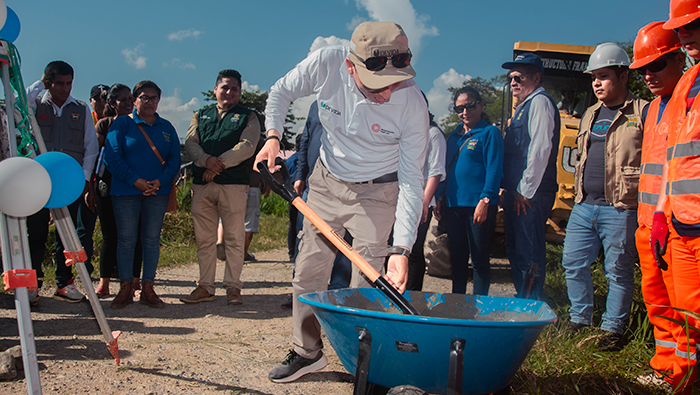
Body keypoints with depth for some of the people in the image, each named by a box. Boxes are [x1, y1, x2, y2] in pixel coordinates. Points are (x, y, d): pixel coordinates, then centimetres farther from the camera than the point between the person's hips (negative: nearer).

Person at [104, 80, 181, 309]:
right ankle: (125, 289, 10)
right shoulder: (122, 124, 4)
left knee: (152, 239, 4)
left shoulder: (166, 128, 13)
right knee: (126, 239, 1)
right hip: (126, 191, -2)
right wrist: (136, 181, -14)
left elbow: (175, 159, 7)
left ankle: (147, 289, 11)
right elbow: (112, 158, -5)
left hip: (158, 191, 2)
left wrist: (160, 181, -11)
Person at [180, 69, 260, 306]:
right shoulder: (201, 116, 21)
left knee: (234, 238, -2)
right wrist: (206, 160, -14)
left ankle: (233, 287, 6)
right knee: (204, 238, 5)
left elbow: (247, 146, -4)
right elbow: (190, 143, 7)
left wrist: (220, 163, -14)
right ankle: (205, 287, 13)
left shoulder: (247, 117, 12)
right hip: (202, 184, 3)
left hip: (234, 184, -3)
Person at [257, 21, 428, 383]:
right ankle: (307, 352, 27)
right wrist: (273, 135, -16)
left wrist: (401, 248, -31)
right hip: (327, 181, 3)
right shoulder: (326, 63, -23)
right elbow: (281, 92, 0)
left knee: (367, 287, -8)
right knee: (308, 273, 9)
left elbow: (411, 182, -23)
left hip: (377, 193, -3)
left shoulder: (412, 105, -28)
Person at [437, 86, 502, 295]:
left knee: (479, 258, 1)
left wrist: (485, 200, -19)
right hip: (453, 204, 7)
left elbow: (494, 170, -11)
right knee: (457, 257, 14)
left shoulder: (489, 133, -3)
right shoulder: (454, 135, 17)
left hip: (478, 205, -7)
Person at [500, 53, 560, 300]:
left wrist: (525, 191, -19)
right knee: (515, 251, 15)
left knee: (529, 252, -6)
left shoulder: (540, 102, -8)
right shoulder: (523, 106, 22)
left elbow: (540, 150, -18)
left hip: (530, 196, -10)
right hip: (517, 193, 10)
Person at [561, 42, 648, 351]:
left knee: (618, 271, 2)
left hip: (620, 209, -6)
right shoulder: (590, 115, 18)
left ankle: (613, 328, 15)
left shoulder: (643, 112, -3)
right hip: (584, 207, 7)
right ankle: (580, 319, 24)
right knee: (573, 263, 9)